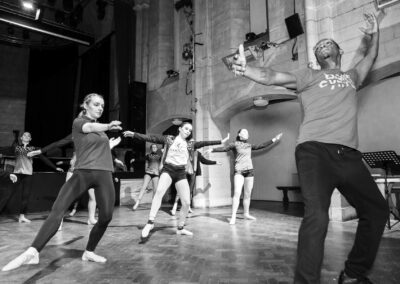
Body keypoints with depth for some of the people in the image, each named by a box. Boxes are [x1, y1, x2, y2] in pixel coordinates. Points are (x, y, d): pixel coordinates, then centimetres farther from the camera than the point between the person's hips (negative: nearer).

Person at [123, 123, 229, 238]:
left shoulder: (190, 144, 13)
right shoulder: (169, 139, 6)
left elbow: (204, 143, 6)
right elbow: (151, 138, 0)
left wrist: (221, 141, -1)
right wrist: (134, 134, -7)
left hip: (181, 173, 3)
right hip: (168, 169, -3)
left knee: (186, 203, -2)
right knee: (159, 191, -32)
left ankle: (180, 228, 18)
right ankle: (150, 222, -29)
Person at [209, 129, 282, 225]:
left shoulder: (249, 145, 15)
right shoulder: (235, 144, 3)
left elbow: (261, 146, 19)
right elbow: (224, 148, -7)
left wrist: (273, 140, 21)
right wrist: (212, 149, -20)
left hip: (250, 171, 5)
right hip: (239, 171, -5)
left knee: (247, 194, 10)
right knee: (237, 193, -15)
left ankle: (246, 214, 25)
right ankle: (233, 216, -12)